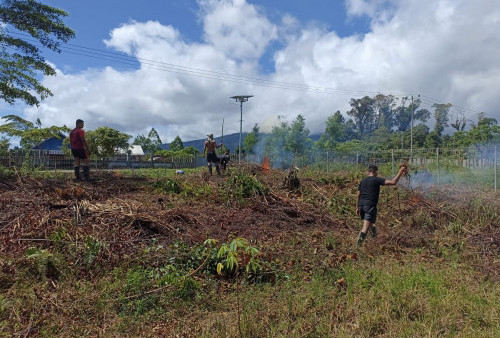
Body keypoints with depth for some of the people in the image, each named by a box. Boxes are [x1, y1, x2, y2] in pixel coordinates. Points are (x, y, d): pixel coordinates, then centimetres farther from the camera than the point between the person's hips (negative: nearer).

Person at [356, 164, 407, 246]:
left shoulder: (362, 181, 14)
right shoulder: (377, 180, -3)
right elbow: (393, 182, -9)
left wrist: (357, 207, 21)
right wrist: (400, 172, 2)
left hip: (361, 205, 6)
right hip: (370, 205, -6)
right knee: (365, 228, -8)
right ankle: (359, 245, -15)